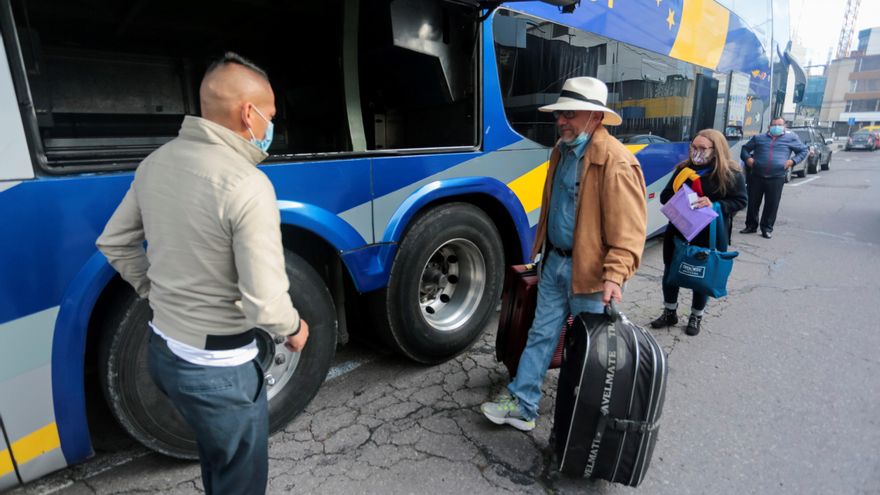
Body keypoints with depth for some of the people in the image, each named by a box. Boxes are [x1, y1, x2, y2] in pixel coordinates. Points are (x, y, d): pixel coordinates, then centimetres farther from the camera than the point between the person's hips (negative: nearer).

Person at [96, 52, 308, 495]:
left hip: (161, 349, 8)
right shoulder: (247, 185, -26)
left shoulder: (156, 162, 0)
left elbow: (114, 243, 11)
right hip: (217, 367, -8)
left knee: (217, 457, 32)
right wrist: (294, 327, -7)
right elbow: (264, 304, -27)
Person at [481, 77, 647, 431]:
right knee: (541, 334, 12)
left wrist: (614, 276, -30)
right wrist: (541, 250, 21)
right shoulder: (562, 150, 8)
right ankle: (522, 404, 24)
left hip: (588, 271, -7)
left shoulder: (616, 162, -19)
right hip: (555, 262, 7)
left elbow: (629, 229, -22)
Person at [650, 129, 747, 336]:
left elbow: (740, 201, -6)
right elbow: (665, 195, 5)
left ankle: (696, 317, 32)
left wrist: (715, 205, -23)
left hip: (709, 236, -3)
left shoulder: (731, 173, -7)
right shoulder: (683, 169, 2)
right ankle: (670, 312, 31)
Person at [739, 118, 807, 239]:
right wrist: (747, 158, 1)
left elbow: (803, 151, 16)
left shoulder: (791, 138, 10)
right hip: (756, 176, 1)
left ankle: (767, 228, 11)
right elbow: (745, 148, 21)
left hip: (776, 178, -1)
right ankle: (751, 225, 18)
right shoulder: (759, 137, 14)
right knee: (753, 202, 5)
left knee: (772, 204, 0)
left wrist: (793, 161, -2)